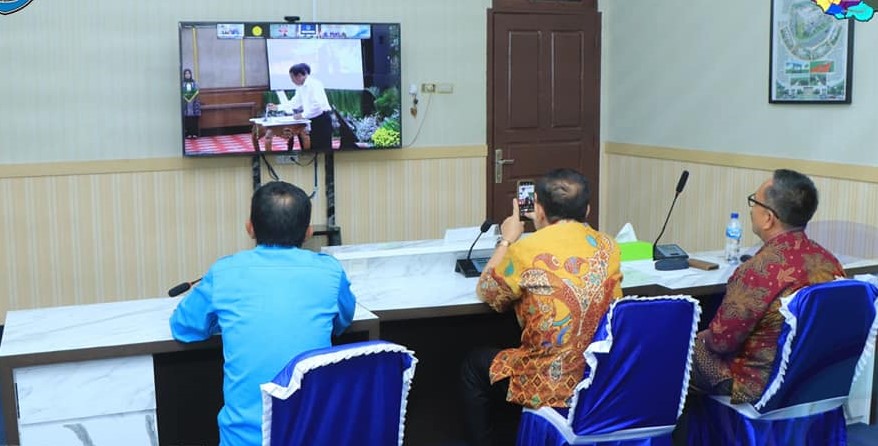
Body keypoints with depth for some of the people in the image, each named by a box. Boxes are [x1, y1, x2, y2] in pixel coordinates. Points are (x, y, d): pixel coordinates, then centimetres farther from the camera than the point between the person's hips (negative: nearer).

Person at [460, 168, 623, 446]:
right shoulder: (608, 246, -2)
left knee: (473, 366, 21)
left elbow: (485, 292, 3)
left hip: (555, 388, -6)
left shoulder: (526, 251, -16)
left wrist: (507, 240, 14)